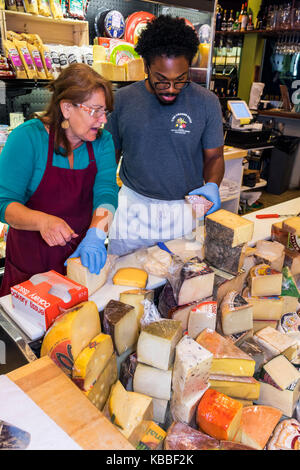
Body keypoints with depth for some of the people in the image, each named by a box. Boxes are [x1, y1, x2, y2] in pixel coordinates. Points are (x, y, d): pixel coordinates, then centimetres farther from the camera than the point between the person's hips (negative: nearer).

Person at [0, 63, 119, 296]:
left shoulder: (102, 141, -2)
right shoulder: (28, 137, -15)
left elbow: (107, 191, -14)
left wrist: (96, 234, -33)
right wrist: (42, 220, -36)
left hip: (82, 254, 4)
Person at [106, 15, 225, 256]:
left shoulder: (207, 102, -6)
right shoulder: (122, 100, -4)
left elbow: (214, 156, 1)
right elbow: (111, 154, 5)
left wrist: (212, 185, -19)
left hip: (186, 208, 0)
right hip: (133, 208, 1)